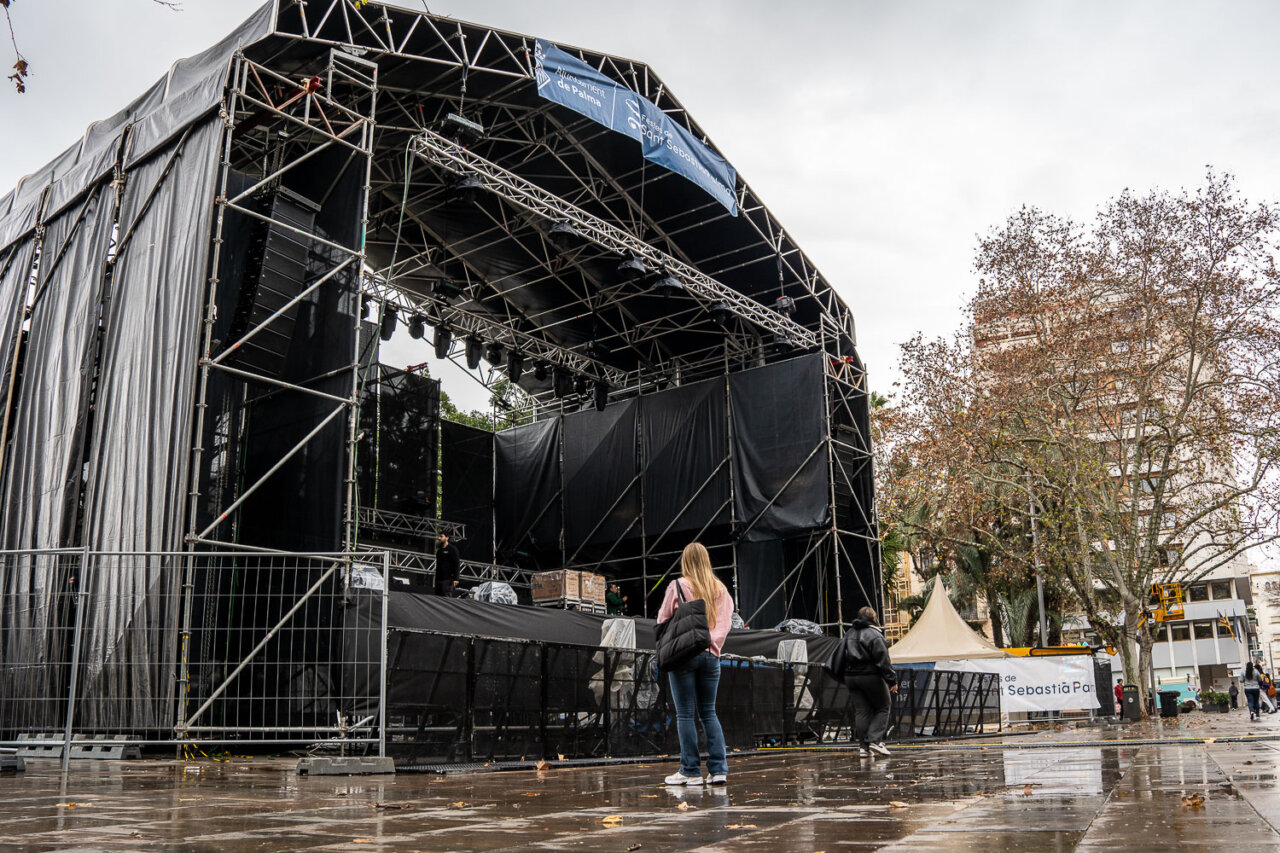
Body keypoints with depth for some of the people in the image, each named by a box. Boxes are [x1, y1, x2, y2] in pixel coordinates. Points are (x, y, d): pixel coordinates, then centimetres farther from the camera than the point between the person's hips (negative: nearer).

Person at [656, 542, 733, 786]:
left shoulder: (678, 586, -1)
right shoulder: (720, 589, 10)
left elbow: (662, 620, 3)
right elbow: (724, 623, 3)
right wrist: (712, 644, 0)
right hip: (710, 655, 4)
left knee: (685, 714, 1)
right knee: (708, 713, 12)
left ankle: (691, 771, 1)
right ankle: (718, 769, 5)